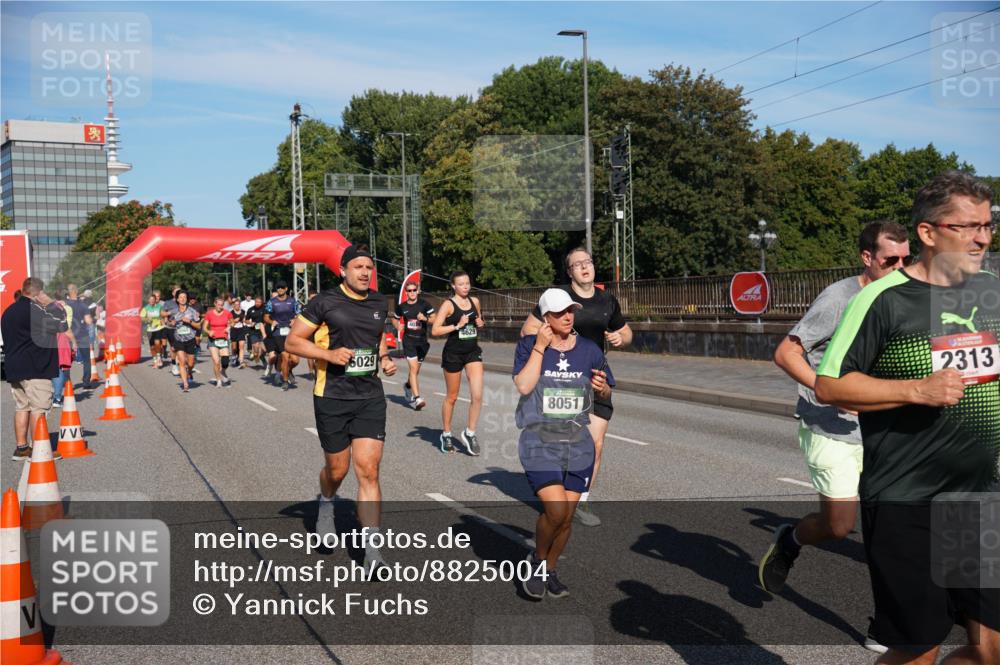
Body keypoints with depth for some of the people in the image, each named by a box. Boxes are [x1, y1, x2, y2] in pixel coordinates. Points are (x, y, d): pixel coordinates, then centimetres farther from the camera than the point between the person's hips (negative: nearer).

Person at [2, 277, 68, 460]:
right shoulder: (34, 309, -14)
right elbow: (62, 324, -16)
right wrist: (50, 302, -5)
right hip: (34, 369, -9)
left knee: (22, 407, 12)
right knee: (39, 408, -5)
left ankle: (21, 447, 14)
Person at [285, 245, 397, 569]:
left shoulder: (380, 303, 8)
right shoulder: (325, 302, -7)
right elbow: (292, 341, -5)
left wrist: (385, 358, 8)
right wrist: (329, 354, -20)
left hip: (370, 396, 3)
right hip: (332, 397, -2)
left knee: (368, 471, -7)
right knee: (337, 470, 11)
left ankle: (372, 551, -7)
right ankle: (326, 505, 48)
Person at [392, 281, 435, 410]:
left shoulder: (424, 304, -1)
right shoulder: (402, 307, 4)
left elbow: (434, 320, 0)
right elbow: (395, 319, 21)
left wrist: (425, 318, -18)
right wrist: (398, 326, 0)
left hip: (422, 340, 1)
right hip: (408, 340, -1)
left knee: (416, 369, 15)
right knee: (413, 368, -15)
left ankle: (408, 385, 46)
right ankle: (417, 398, -20)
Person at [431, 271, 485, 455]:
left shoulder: (475, 301, 6)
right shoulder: (448, 304, -9)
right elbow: (435, 330, -14)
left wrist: (481, 323, 1)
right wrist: (457, 325, -21)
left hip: (473, 351, 4)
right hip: (453, 353, -4)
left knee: (477, 395, -9)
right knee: (452, 397, 9)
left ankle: (470, 433, 8)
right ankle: (446, 434, 27)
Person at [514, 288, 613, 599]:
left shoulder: (589, 349, 4)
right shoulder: (529, 345, -4)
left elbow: (606, 394, 12)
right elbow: (523, 386, -18)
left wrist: (602, 387, -11)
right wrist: (540, 347, -18)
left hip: (578, 445, 4)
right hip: (540, 443, -4)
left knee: (567, 516, 8)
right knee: (555, 510, -17)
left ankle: (550, 571, 32)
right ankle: (537, 560, 13)